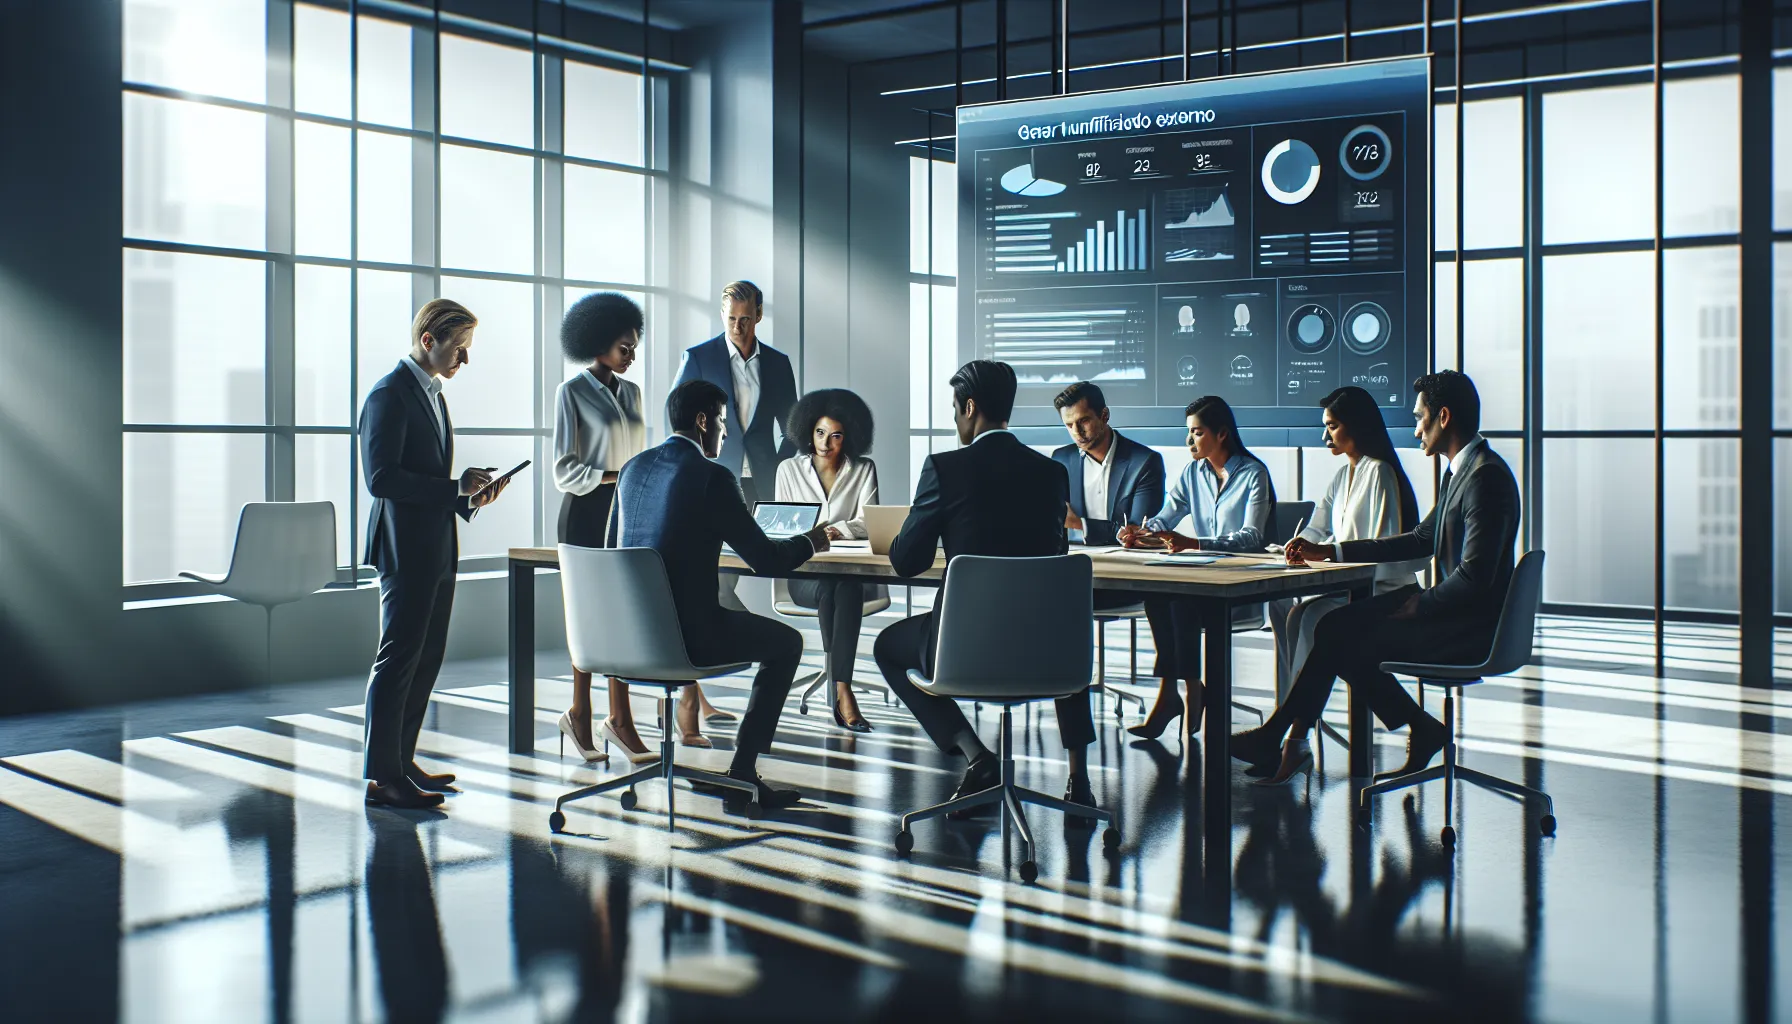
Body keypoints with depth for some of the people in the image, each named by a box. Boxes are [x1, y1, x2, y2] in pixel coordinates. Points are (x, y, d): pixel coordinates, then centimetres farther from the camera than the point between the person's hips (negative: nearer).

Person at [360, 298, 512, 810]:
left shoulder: (431, 393, 18)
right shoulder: (390, 394, -12)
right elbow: (382, 478, -21)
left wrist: (469, 498, 4)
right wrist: (455, 488, -19)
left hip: (437, 548, 9)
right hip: (406, 548, -9)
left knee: (427, 658, 12)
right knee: (399, 658, -6)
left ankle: (401, 760, 21)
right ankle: (381, 777, 0)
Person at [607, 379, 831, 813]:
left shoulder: (634, 467, 10)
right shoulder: (712, 476, -12)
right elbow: (766, 559, -11)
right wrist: (810, 542, 10)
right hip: (684, 635, -8)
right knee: (786, 642, 15)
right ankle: (742, 777, 12)